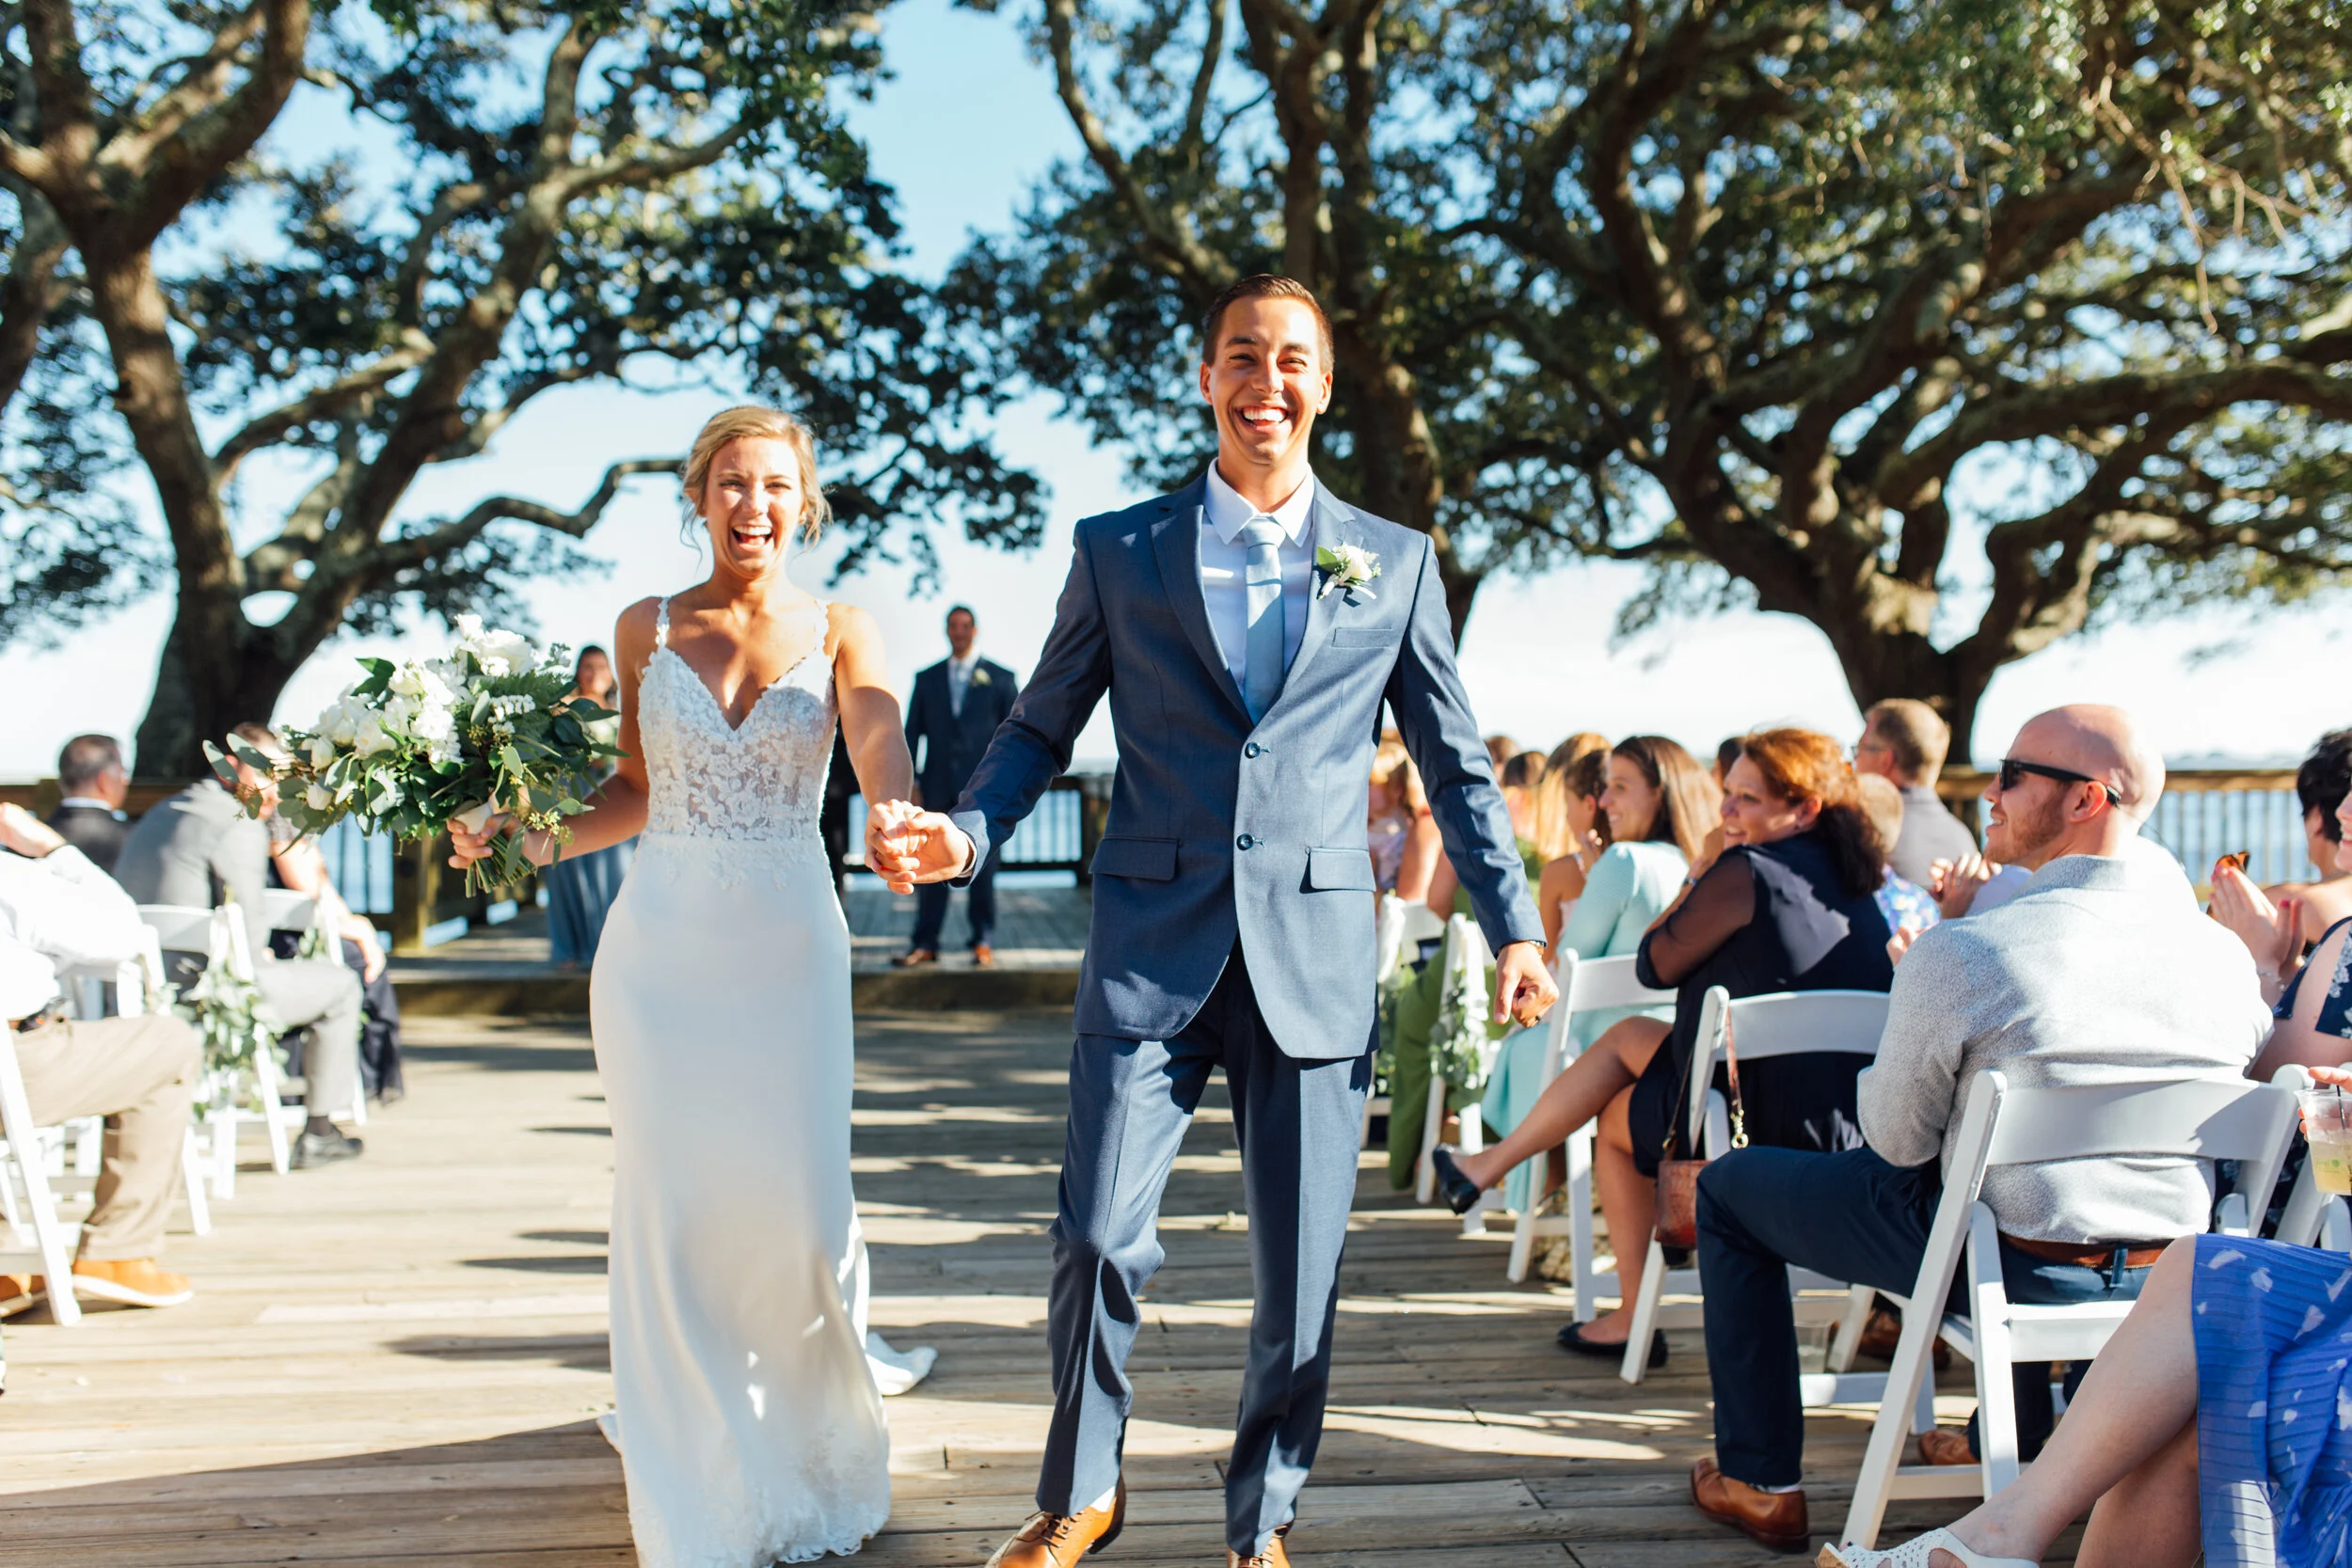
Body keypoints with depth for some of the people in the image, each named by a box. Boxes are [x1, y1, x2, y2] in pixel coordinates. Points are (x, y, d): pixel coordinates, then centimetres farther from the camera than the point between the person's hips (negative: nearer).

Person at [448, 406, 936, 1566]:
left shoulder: (841, 635, 2)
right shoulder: (647, 629, 7)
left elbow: (882, 756, -16)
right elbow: (636, 790, 13)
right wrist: (524, 840, -1)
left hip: (789, 946, -1)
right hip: (661, 944, 1)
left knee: (798, 1196, -2)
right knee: (671, 1204, 3)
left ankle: (814, 1413, 29)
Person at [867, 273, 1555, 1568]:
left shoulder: (1395, 562, 9)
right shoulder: (1118, 552, 7)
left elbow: (1454, 762, 12)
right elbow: (1042, 727, 10)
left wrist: (1513, 925, 7)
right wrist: (965, 832, -8)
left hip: (1315, 959, 1)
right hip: (1152, 948, 0)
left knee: (1301, 1272, 5)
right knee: (1096, 1242, -2)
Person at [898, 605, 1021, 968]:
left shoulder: (1001, 678, 8)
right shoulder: (927, 679, 14)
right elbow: (912, 733, 12)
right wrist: (909, 781, 2)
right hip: (938, 788, 2)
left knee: (982, 869, 1)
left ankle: (984, 942, 10)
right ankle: (925, 943, 5)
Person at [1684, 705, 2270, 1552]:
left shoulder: (1958, 954, -22)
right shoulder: (2225, 954, -5)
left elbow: (1896, 1139, -11)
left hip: (2015, 1267, -6)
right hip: (2174, 1282, 6)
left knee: (1728, 1185, 13)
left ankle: (1760, 1484, 18)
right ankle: (2019, 1442, 50)